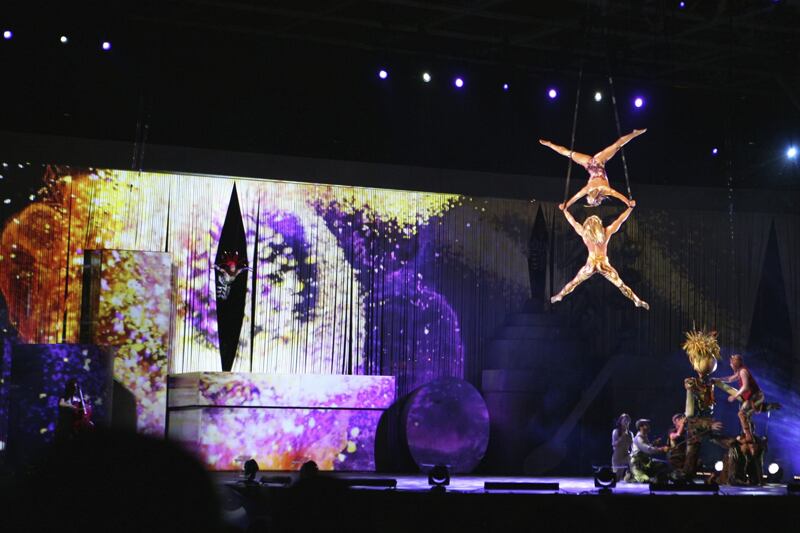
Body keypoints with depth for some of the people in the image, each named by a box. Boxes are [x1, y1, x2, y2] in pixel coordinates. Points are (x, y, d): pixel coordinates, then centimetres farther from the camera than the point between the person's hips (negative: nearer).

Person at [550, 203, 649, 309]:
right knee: (620, 285, 7)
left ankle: (559, 296, 33)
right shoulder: (606, 232, -17)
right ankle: (637, 301, 14)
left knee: (574, 282, 21)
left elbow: (572, 221, 1)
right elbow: (620, 220, -13)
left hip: (590, 265, 1)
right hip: (604, 264, -1)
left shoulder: (584, 233, -12)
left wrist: (564, 210, 14)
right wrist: (630, 207, -8)